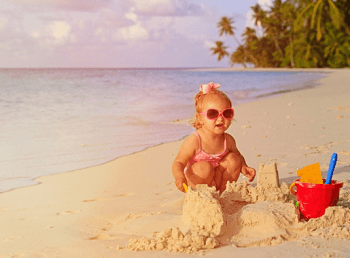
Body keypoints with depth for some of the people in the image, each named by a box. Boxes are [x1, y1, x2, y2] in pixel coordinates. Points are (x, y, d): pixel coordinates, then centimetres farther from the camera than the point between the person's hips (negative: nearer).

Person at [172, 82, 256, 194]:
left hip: (217, 179, 5)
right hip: (195, 182, -5)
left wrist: (244, 168, -9)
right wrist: (179, 176, -44)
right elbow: (178, 163, -22)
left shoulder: (228, 140, -7)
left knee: (234, 159, -10)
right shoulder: (194, 141, -24)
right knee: (204, 167, -33)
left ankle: (223, 192, 3)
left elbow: (238, 155, 13)